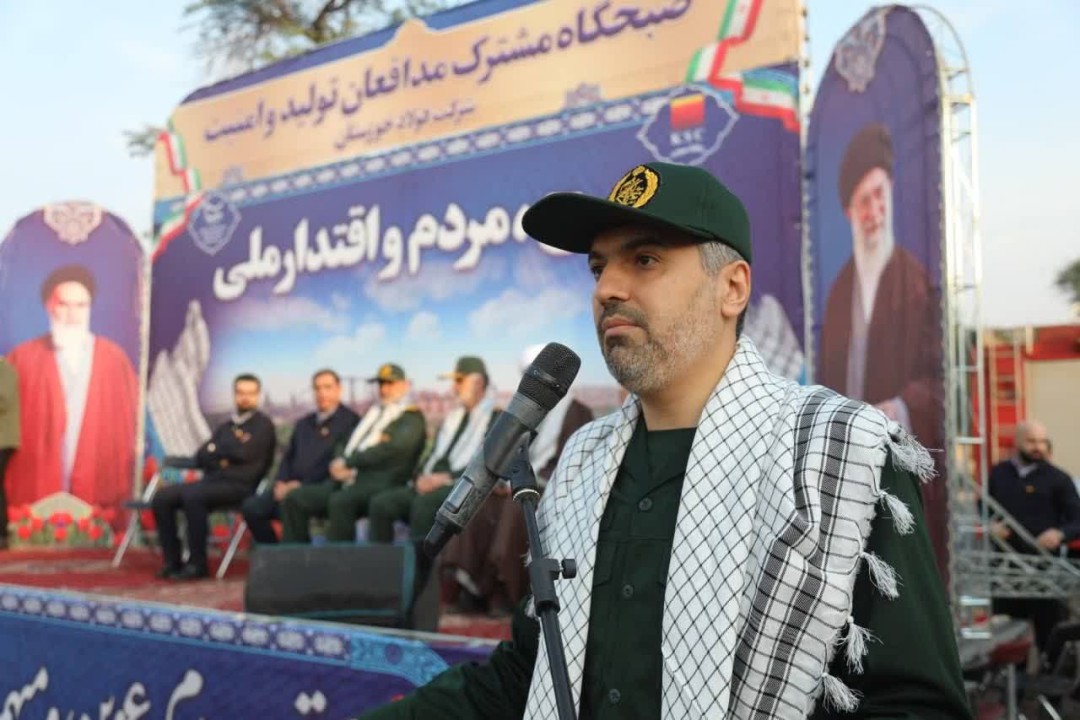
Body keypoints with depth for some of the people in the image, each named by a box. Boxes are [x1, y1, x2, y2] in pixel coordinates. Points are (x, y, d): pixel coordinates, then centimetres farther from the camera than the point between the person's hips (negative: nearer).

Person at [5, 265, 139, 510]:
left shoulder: (114, 359, 5)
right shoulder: (22, 359, 4)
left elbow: (127, 424, 7)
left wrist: (121, 489, 3)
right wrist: (10, 497, -2)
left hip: (100, 493, 0)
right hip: (34, 495, 0)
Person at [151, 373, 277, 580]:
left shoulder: (263, 424, 5)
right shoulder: (225, 427, 24)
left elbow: (244, 452, -11)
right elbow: (200, 457, 15)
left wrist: (215, 449, 4)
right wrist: (222, 457, -6)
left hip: (239, 485, -7)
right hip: (211, 480, 7)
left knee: (192, 496, -32)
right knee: (162, 497, -13)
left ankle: (197, 564, -23)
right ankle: (172, 560, -9)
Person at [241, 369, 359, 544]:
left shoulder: (350, 421, 1)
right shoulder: (303, 423, 25)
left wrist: (302, 484, -15)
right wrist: (281, 483, 1)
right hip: (292, 487, 7)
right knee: (251, 506, -15)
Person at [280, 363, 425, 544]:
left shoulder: (412, 418, 4)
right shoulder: (373, 414, 28)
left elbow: (391, 450, -12)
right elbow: (350, 447, 23)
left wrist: (347, 462, -10)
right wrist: (338, 464, -2)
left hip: (379, 483, -8)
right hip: (347, 480, 8)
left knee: (340, 500, -38)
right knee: (294, 498, -8)